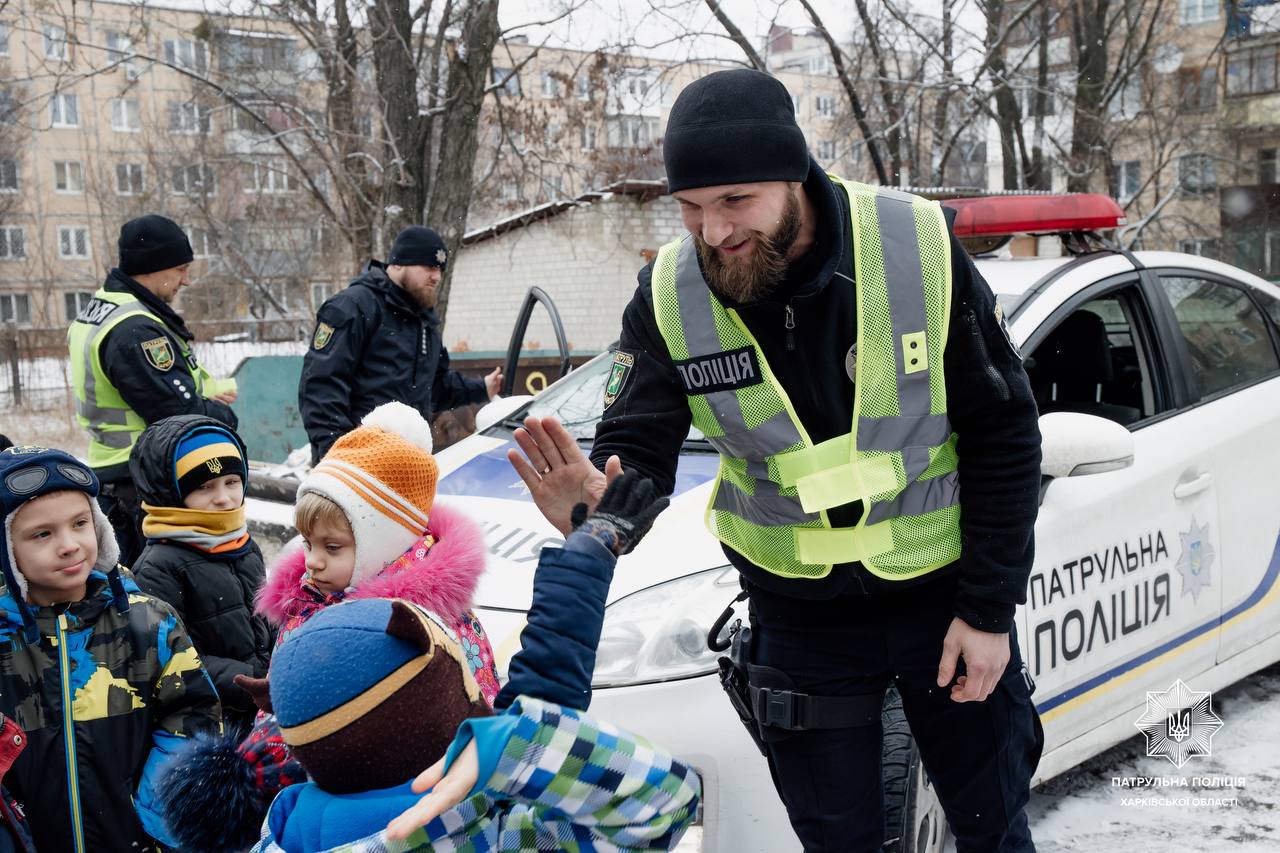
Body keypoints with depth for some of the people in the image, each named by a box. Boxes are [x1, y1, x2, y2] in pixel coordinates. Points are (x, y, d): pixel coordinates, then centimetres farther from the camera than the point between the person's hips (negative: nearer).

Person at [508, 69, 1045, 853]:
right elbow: (637, 451, -10)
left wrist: (991, 609, -11)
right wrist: (599, 511, -36)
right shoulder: (670, 297, -14)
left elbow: (1002, 436, -12)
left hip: (944, 593, -1)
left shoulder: (921, 248, -20)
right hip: (800, 613, 1)